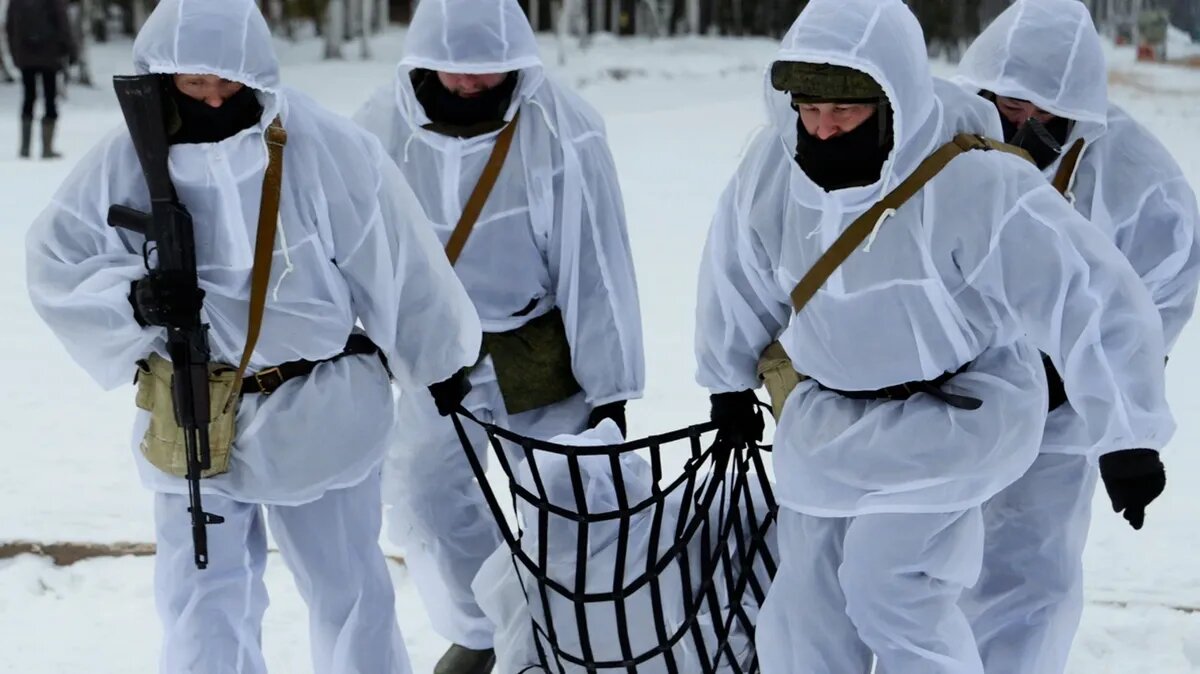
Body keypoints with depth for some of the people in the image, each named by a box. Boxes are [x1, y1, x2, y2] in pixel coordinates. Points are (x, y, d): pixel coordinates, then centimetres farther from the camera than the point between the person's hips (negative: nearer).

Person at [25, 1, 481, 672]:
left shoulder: (326, 148, -18)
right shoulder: (130, 158, -11)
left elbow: (399, 263, -6)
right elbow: (56, 260, -3)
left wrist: (440, 361, 5)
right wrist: (132, 299, -22)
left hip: (318, 413, -1)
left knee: (348, 585, 14)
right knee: (203, 599, 2)